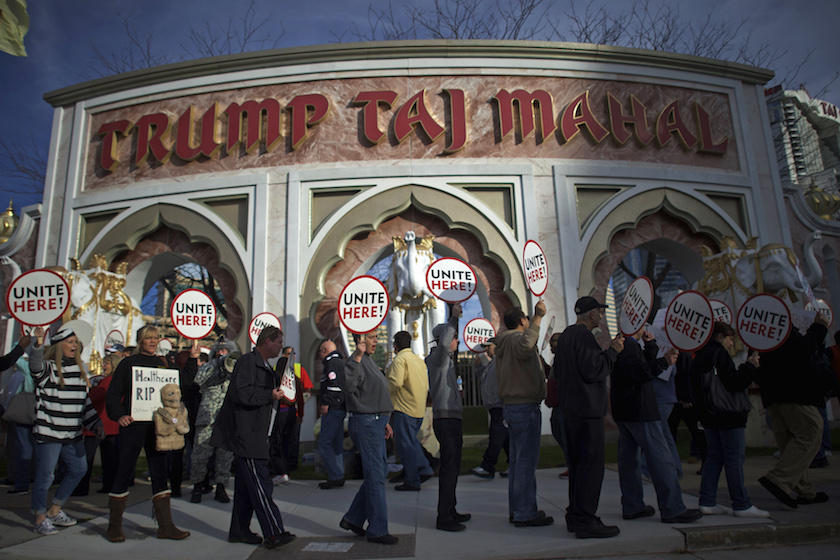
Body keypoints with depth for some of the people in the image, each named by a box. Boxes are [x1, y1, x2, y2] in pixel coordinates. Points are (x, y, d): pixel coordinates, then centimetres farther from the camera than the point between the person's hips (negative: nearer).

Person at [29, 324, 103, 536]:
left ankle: (54, 511, 29)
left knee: (79, 469, 13)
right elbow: (35, 366, -33)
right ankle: (41, 518, 16)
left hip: (72, 434, 7)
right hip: (48, 432, -7)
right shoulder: (48, 368, -7)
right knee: (45, 475, 0)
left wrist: (96, 423, 14)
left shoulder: (79, 369, 12)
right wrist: (39, 343, -48)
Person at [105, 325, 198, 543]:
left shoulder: (162, 365, 12)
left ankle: (165, 526, 12)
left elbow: (183, 381, 17)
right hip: (133, 426, -4)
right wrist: (119, 416, -14)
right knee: (124, 474, 3)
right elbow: (113, 394, 0)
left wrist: (193, 359, 10)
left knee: (160, 474, 6)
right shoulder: (128, 363, 0)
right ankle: (114, 527, 19)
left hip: (157, 427, 4)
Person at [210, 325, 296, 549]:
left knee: (247, 486, 15)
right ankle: (273, 533, -7)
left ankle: (239, 531, 24)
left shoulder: (265, 366, 19)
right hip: (246, 436, -11)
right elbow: (241, 394, -25)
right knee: (260, 486, -9)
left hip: (255, 436, 11)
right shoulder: (247, 362, -14)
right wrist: (270, 396, -20)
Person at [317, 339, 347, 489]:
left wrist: (326, 404, -19)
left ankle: (335, 476, -7)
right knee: (336, 444, 12)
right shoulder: (340, 362, 22)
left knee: (324, 443, -8)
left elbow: (334, 385, -21)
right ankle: (338, 476, 16)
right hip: (339, 409, 10)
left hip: (332, 409, -10)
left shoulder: (332, 363, -10)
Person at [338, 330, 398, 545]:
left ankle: (353, 518, 24)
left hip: (375, 423, 10)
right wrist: (357, 357, -43)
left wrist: (384, 421, 23)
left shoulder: (368, 361, 17)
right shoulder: (357, 361, -15)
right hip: (365, 424, -10)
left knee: (379, 472, 16)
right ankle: (377, 530, 9)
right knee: (376, 476, -3)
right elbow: (346, 385, -36)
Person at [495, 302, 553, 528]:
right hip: (526, 407, -10)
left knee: (517, 460, 14)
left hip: (510, 406, 10)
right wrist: (537, 318, -33)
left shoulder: (502, 344, 17)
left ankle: (516, 509, 22)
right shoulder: (517, 338, -13)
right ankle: (525, 513, 0)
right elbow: (525, 346, -37)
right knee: (527, 461, -5)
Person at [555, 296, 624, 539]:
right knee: (591, 464, -5)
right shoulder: (583, 336, -16)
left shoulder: (566, 335, 16)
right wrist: (613, 350, -12)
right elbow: (593, 371, -22)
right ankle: (585, 521, -1)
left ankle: (574, 515, 23)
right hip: (588, 410, -10)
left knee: (577, 463, 16)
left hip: (571, 409, 10)